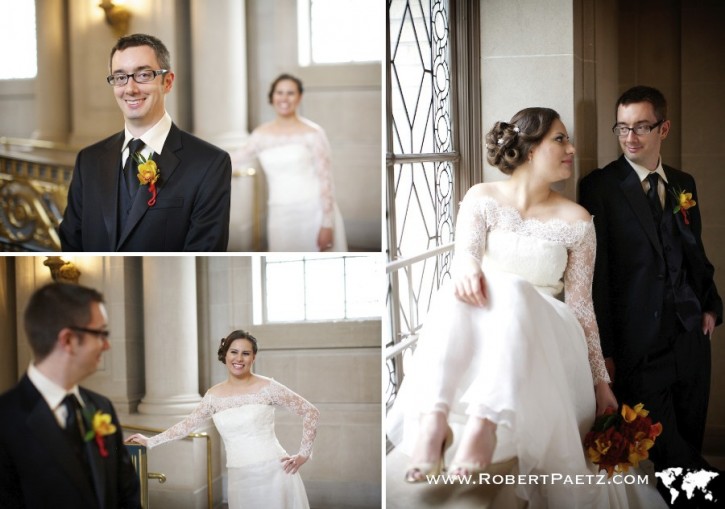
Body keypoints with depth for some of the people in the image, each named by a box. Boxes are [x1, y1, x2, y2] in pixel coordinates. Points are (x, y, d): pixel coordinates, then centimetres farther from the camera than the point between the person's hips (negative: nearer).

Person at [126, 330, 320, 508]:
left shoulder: (268, 387, -4)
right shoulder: (214, 395, 7)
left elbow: (311, 412, -1)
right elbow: (187, 424, 19)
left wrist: (303, 454, -4)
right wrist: (150, 441, 21)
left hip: (272, 474, -3)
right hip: (239, 480, 4)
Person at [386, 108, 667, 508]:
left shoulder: (576, 220, 7)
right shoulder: (482, 199, 7)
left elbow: (582, 306, 6)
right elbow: (465, 254, -10)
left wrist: (601, 382, 0)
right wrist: (467, 267, -36)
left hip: (547, 339, 0)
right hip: (478, 342, 1)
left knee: (511, 289, -34)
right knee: (456, 293, -33)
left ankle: (485, 423, -55)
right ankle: (432, 419, -53)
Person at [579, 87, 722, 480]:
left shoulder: (683, 184, 11)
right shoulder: (599, 187, -6)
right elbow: (596, 274, -9)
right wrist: (605, 350, -12)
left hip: (691, 336, 5)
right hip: (639, 345, -5)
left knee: (690, 444, 11)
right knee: (670, 453, -1)